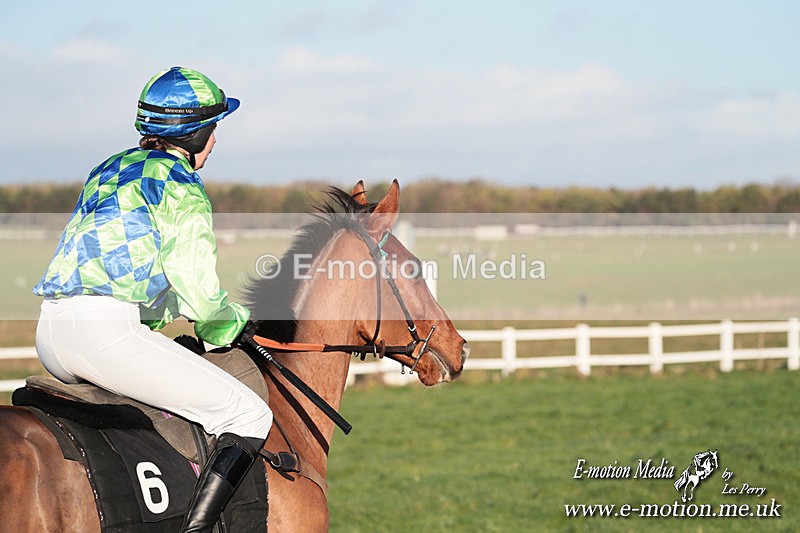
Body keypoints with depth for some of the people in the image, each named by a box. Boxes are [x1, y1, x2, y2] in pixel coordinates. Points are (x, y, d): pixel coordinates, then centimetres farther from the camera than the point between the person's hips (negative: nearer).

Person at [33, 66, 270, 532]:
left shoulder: (107, 171, 23)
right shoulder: (180, 185, -2)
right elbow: (200, 294, -7)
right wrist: (233, 327, 12)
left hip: (50, 335, 9)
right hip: (108, 330, -9)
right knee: (250, 417, -3)